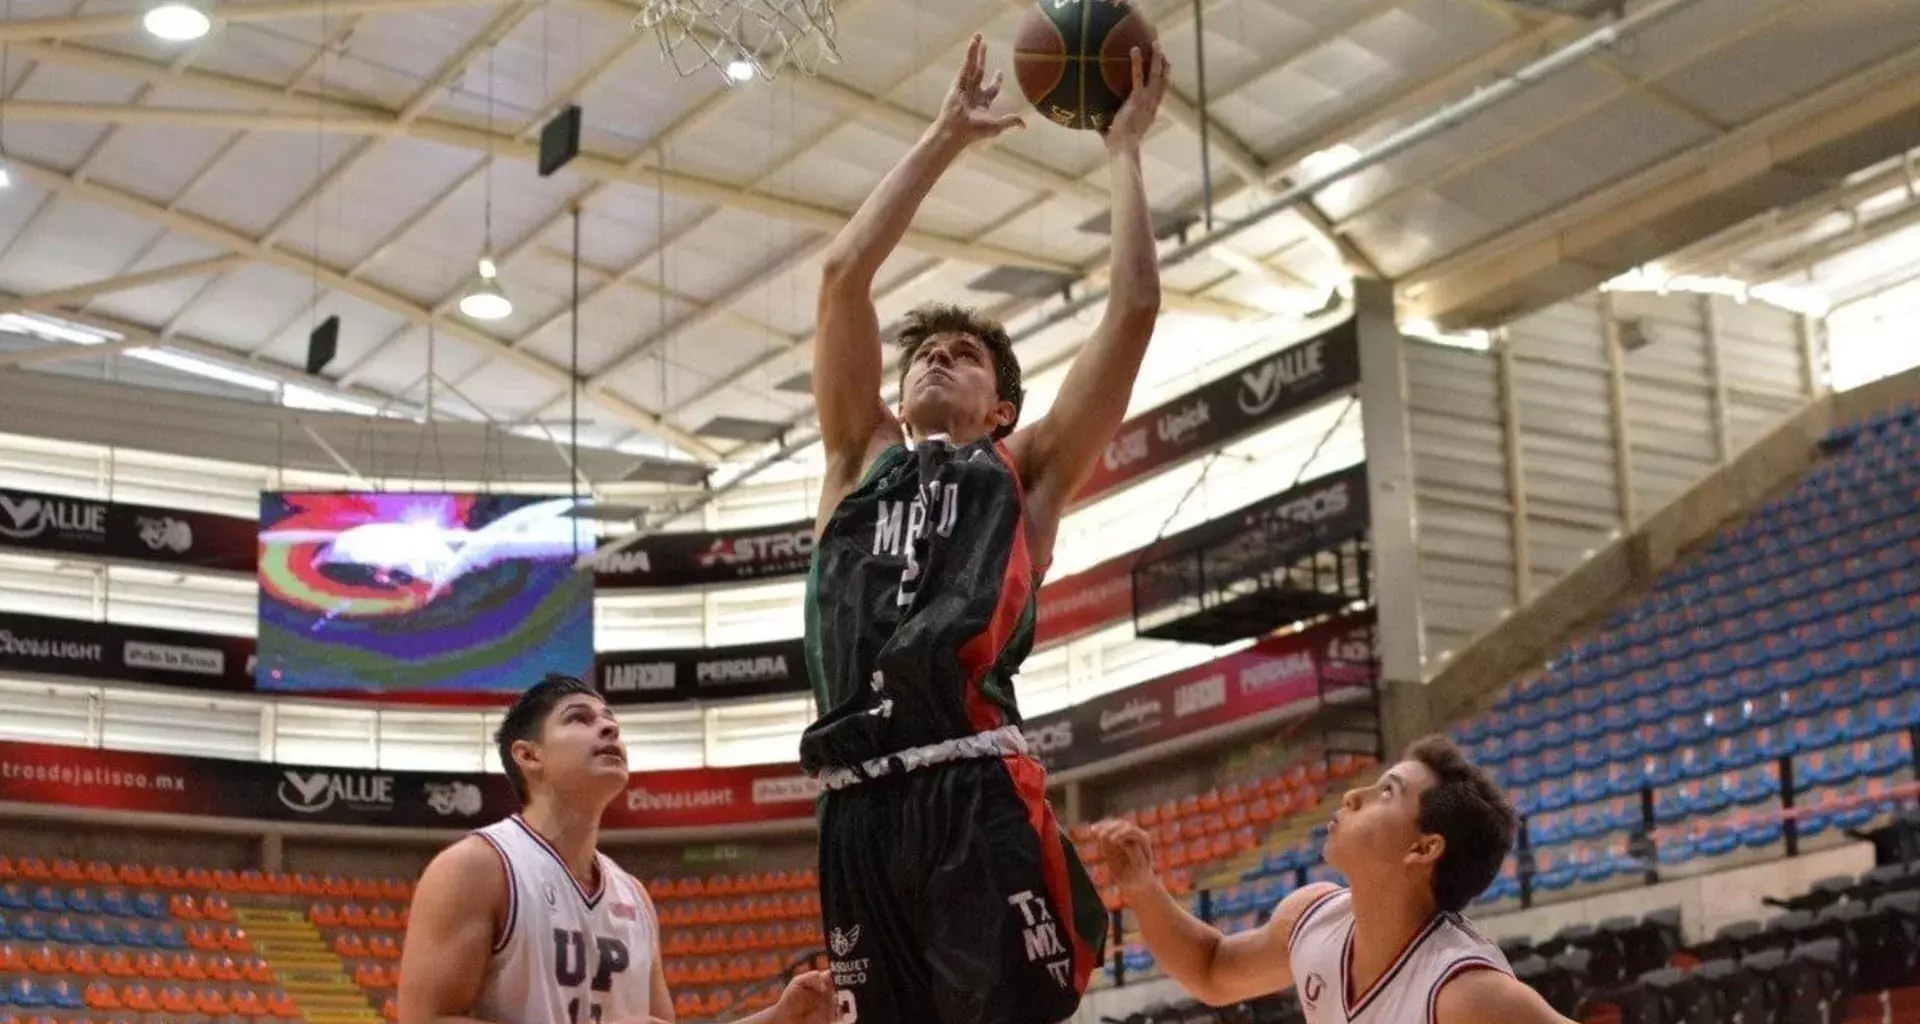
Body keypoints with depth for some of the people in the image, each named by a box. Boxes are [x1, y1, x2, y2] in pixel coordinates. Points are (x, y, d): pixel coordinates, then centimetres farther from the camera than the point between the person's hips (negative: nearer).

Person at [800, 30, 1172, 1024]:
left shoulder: (1025, 468, 20)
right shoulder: (861, 459, 26)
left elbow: (1133, 309, 14)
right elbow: (844, 274, 19)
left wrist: (1122, 150, 23)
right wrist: (945, 137, 24)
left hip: (978, 792, -3)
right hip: (859, 806, 3)